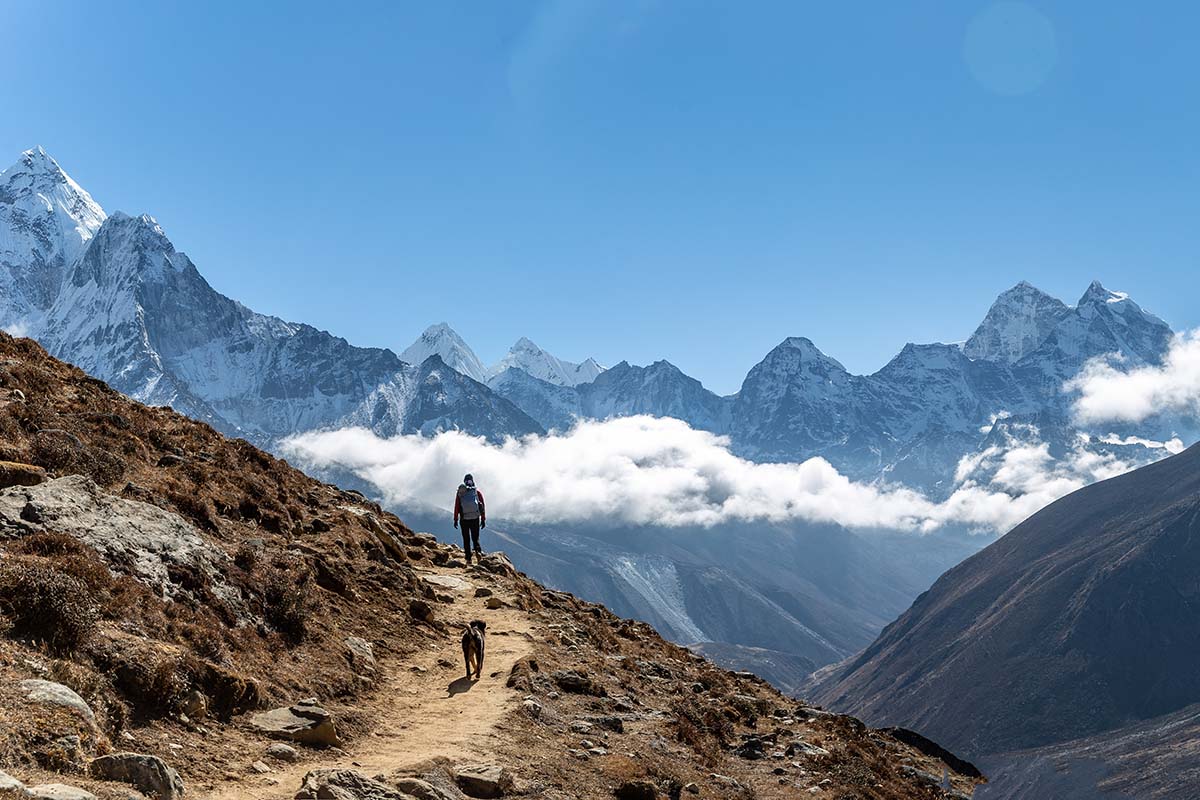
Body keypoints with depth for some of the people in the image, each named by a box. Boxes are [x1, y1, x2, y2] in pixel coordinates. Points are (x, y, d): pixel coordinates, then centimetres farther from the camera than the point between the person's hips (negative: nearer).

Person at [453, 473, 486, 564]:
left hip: (464, 519, 0)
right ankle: (477, 550, -15)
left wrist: (456, 519, 6)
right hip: (475, 519, 0)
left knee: (466, 539, 8)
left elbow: (456, 507, 1)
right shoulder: (478, 492, 2)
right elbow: (483, 507, 3)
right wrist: (483, 519, 9)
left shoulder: (459, 493, 1)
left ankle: (468, 558, 4)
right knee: (475, 537, 12)